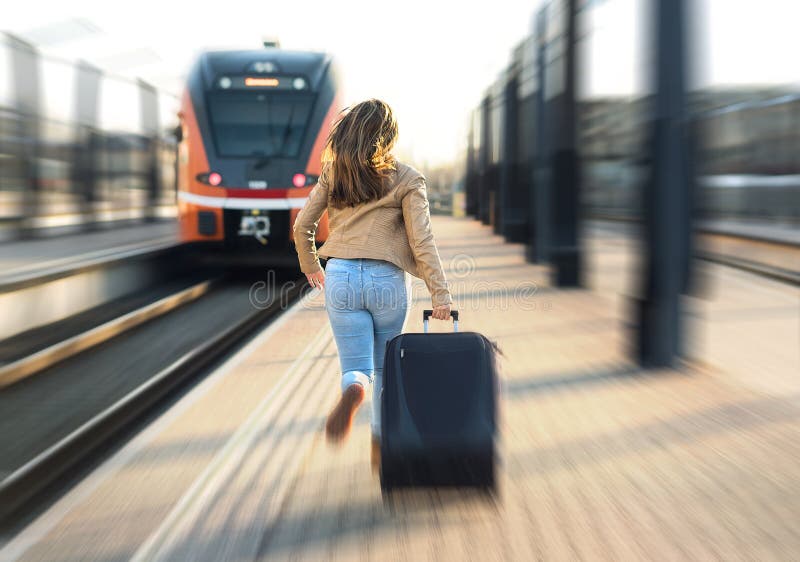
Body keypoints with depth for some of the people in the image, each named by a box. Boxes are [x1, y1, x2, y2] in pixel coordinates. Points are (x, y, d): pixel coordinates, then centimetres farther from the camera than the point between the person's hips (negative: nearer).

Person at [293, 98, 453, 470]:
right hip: (388, 281, -1)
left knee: (355, 366, 7)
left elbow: (302, 225, 8)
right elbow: (422, 241, -7)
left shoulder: (332, 172, 5)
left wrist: (310, 267, 24)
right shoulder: (407, 179, -2)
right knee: (386, 367, 18)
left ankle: (353, 391, -29)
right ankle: (381, 444, 21)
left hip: (341, 277, 1)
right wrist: (440, 294, -5)